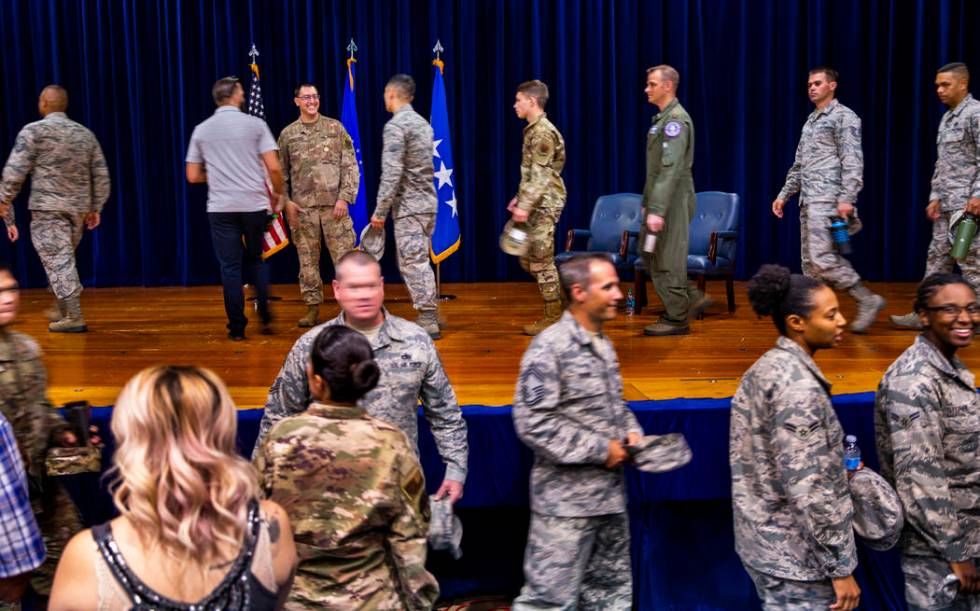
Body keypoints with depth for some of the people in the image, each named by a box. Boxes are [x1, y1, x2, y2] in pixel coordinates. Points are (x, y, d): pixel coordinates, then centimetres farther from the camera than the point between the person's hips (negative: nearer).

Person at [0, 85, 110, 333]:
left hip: (47, 208, -5)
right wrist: (96, 207, 18)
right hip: (79, 208, 5)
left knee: (58, 261, -5)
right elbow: (101, 175, 11)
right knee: (62, 259, 19)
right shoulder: (85, 133, 10)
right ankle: (61, 309, 29)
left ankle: (74, 317, -10)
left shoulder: (33, 131, -5)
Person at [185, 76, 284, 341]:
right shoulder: (255, 124, -2)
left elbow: (193, 176, 8)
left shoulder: (201, 130, 6)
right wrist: (277, 193, 11)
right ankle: (265, 316, 8)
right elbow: (273, 167, -7)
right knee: (256, 260, 18)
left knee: (230, 267, 5)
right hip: (255, 205, -1)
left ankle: (237, 328, 6)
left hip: (220, 209, 1)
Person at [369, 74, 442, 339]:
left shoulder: (395, 125, -13)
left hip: (408, 205, -9)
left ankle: (428, 321, -2)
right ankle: (432, 314, 20)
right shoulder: (423, 123, 14)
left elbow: (391, 173, -19)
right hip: (428, 202, 9)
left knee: (413, 263, -4)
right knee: (419, 261, 16)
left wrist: (380, 211, -14)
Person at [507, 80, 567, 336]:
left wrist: (525, 205, -25)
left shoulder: (542, 132, -16)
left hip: (544, 205, -10)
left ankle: (553, 317, 4)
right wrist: (520, 198, 21)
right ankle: (564, 299, 20)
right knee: (528, 259, 13)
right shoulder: (534, 130, 15)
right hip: (536, 204, 10)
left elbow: (541, 176, -22)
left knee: (541, 261, -5)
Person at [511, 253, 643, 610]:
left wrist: (631, 432, 1)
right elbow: (532, 423, -22)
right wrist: (600, 450, -18)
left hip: (610, 494, 9)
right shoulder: (549, 347, -16)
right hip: (566, 500, -8)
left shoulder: (604, 344, 10)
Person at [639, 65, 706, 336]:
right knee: (650, 255, 13)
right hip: (658, 201, 10)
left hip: (672, 201, -10)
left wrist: (657, 210, -27)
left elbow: (670, 170, -23)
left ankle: (677, 319, 7)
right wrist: (647, 202, 20)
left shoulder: (676, 120, -15)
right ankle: (692, 299, 20)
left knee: (668, 260, -3)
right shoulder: (662, 118, 16)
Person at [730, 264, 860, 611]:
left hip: (764, 541, 9)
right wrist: (840, 568, -19)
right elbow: (808, 488, -24)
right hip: (796, 555, -9)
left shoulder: (766, 368, 6)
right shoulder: (798, 384, -22)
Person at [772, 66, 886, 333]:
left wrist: (846, 198, -22)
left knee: (822, 257, -16)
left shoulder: (843, 117, -5)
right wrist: (784, 194, 21)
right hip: (808, 200, 9)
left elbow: (853, 162, -13)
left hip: (828, 198, -9)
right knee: (810, 261, 7)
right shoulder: (811, 121, 21)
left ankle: (868, 300, -6)